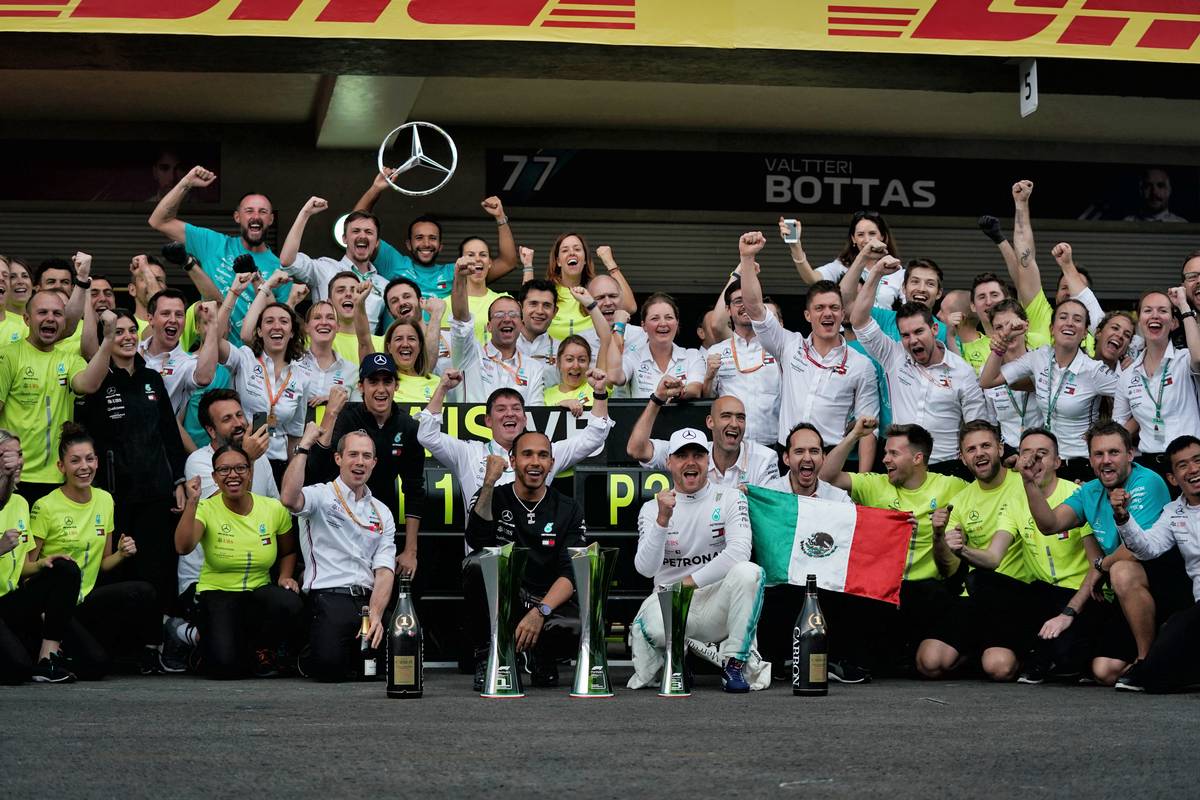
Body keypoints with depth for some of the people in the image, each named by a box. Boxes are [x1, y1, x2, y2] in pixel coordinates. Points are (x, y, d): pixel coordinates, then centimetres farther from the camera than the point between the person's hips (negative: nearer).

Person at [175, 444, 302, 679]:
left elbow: (288, 552, 16)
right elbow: (183, 547, -29)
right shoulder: (206, 509, -9)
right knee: (224, 666, -27)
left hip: (260, 592, 2)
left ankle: (263, 650, 1)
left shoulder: (274, 509, -2)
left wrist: (285, 577, -3)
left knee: (289, 603, -34)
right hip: (217, 595, -2)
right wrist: (192, 502, -35)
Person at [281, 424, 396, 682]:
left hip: (369, 600, 4)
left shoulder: (382, 514, 19)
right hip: (329, 596, -4)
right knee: (330, 666, -29)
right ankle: (305, 655, 10)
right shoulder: (321, 496, 6)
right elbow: (289, 498, -20)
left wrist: (375, 615, -11)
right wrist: (304, 446, -14)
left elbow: (384, 571, 8)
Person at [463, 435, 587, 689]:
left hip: (548, 603, 0)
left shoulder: (568, 510, 5)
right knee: (476, 564, -31)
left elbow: (571, 573, -7)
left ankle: (541, 655, 4)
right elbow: (477, 540, -16)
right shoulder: (492, 498, 5)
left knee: (579, 626, -34)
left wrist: (541, 612, -23)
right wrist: (489, 482, -23)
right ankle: (486, 656, -12)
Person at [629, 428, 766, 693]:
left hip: (717, 604, 1)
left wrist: (689, 581, -15)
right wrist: (663, 519, -22)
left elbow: (739, 551, -14)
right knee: (650, 625, -37)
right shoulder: (652, 508, 5)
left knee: (748, 572, -31)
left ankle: (736, 663, -17)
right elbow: (645, 568, -9)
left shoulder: (730, 499, 3)